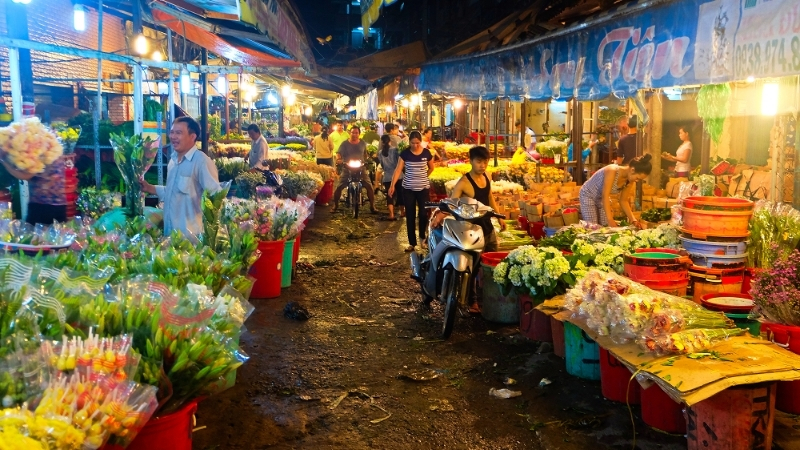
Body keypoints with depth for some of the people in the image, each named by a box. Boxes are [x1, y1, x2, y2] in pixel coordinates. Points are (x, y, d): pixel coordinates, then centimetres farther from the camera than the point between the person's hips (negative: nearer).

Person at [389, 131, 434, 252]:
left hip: (423, 188, 0)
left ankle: (422, 237, 23)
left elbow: (431, 168, 13)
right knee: (410, 216, 4)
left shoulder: (426, 153, -3)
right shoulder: (405, 153, -6)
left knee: (424, 213, -1)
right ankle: (412, 242, 11)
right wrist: (392, 185, -18)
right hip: (408, 188, 0)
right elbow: (398, 169, -9)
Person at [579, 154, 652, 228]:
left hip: (602, 199, 7)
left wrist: (633, 219, -14)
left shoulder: (630, 181, -13)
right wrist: (610, 219, -41)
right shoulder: (613, 171, -35)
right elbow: (605, 196, -36)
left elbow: (623, 201, -2)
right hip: (588, 195, -7)